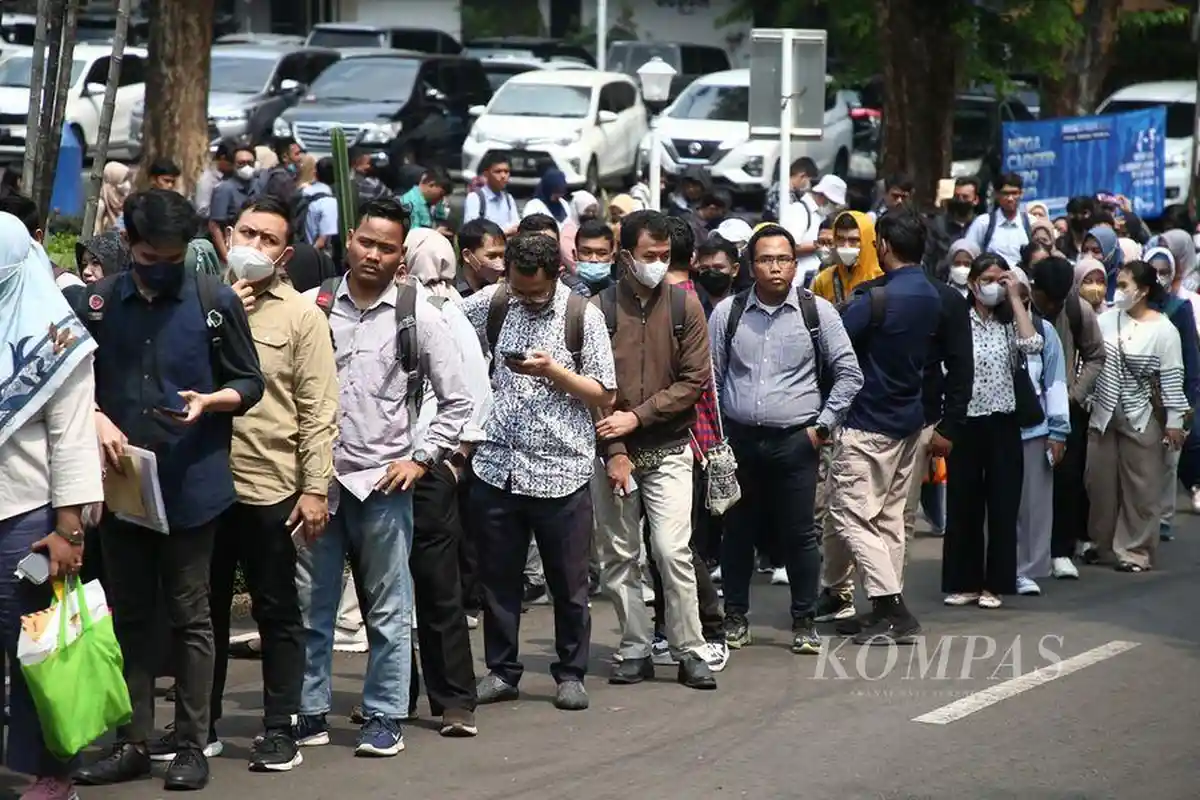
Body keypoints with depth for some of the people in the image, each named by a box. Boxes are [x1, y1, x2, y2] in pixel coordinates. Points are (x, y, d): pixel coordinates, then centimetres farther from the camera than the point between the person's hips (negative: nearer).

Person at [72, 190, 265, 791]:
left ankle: (193, 745, 9)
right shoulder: (98, 303, 3)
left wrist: (208, 401, -17)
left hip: (191, 486, -3)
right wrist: (96, 418, -11)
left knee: (190, 618, 3)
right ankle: (133, 743, 16)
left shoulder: (216, 302, -3)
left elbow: (249, 385, 2)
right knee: (129, 616, 9)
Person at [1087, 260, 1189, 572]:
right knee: (1100, 483, 10)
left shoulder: (1163, 330, -9)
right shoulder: (1106, 319, 1)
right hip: (1104, 414, 4)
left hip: (1141, 418, -4)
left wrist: (1174, 422, -10)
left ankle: (1136, 550, 10)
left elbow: (1172, 379, -8)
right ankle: (1102, 545, 23)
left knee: (1140, 487, 2)